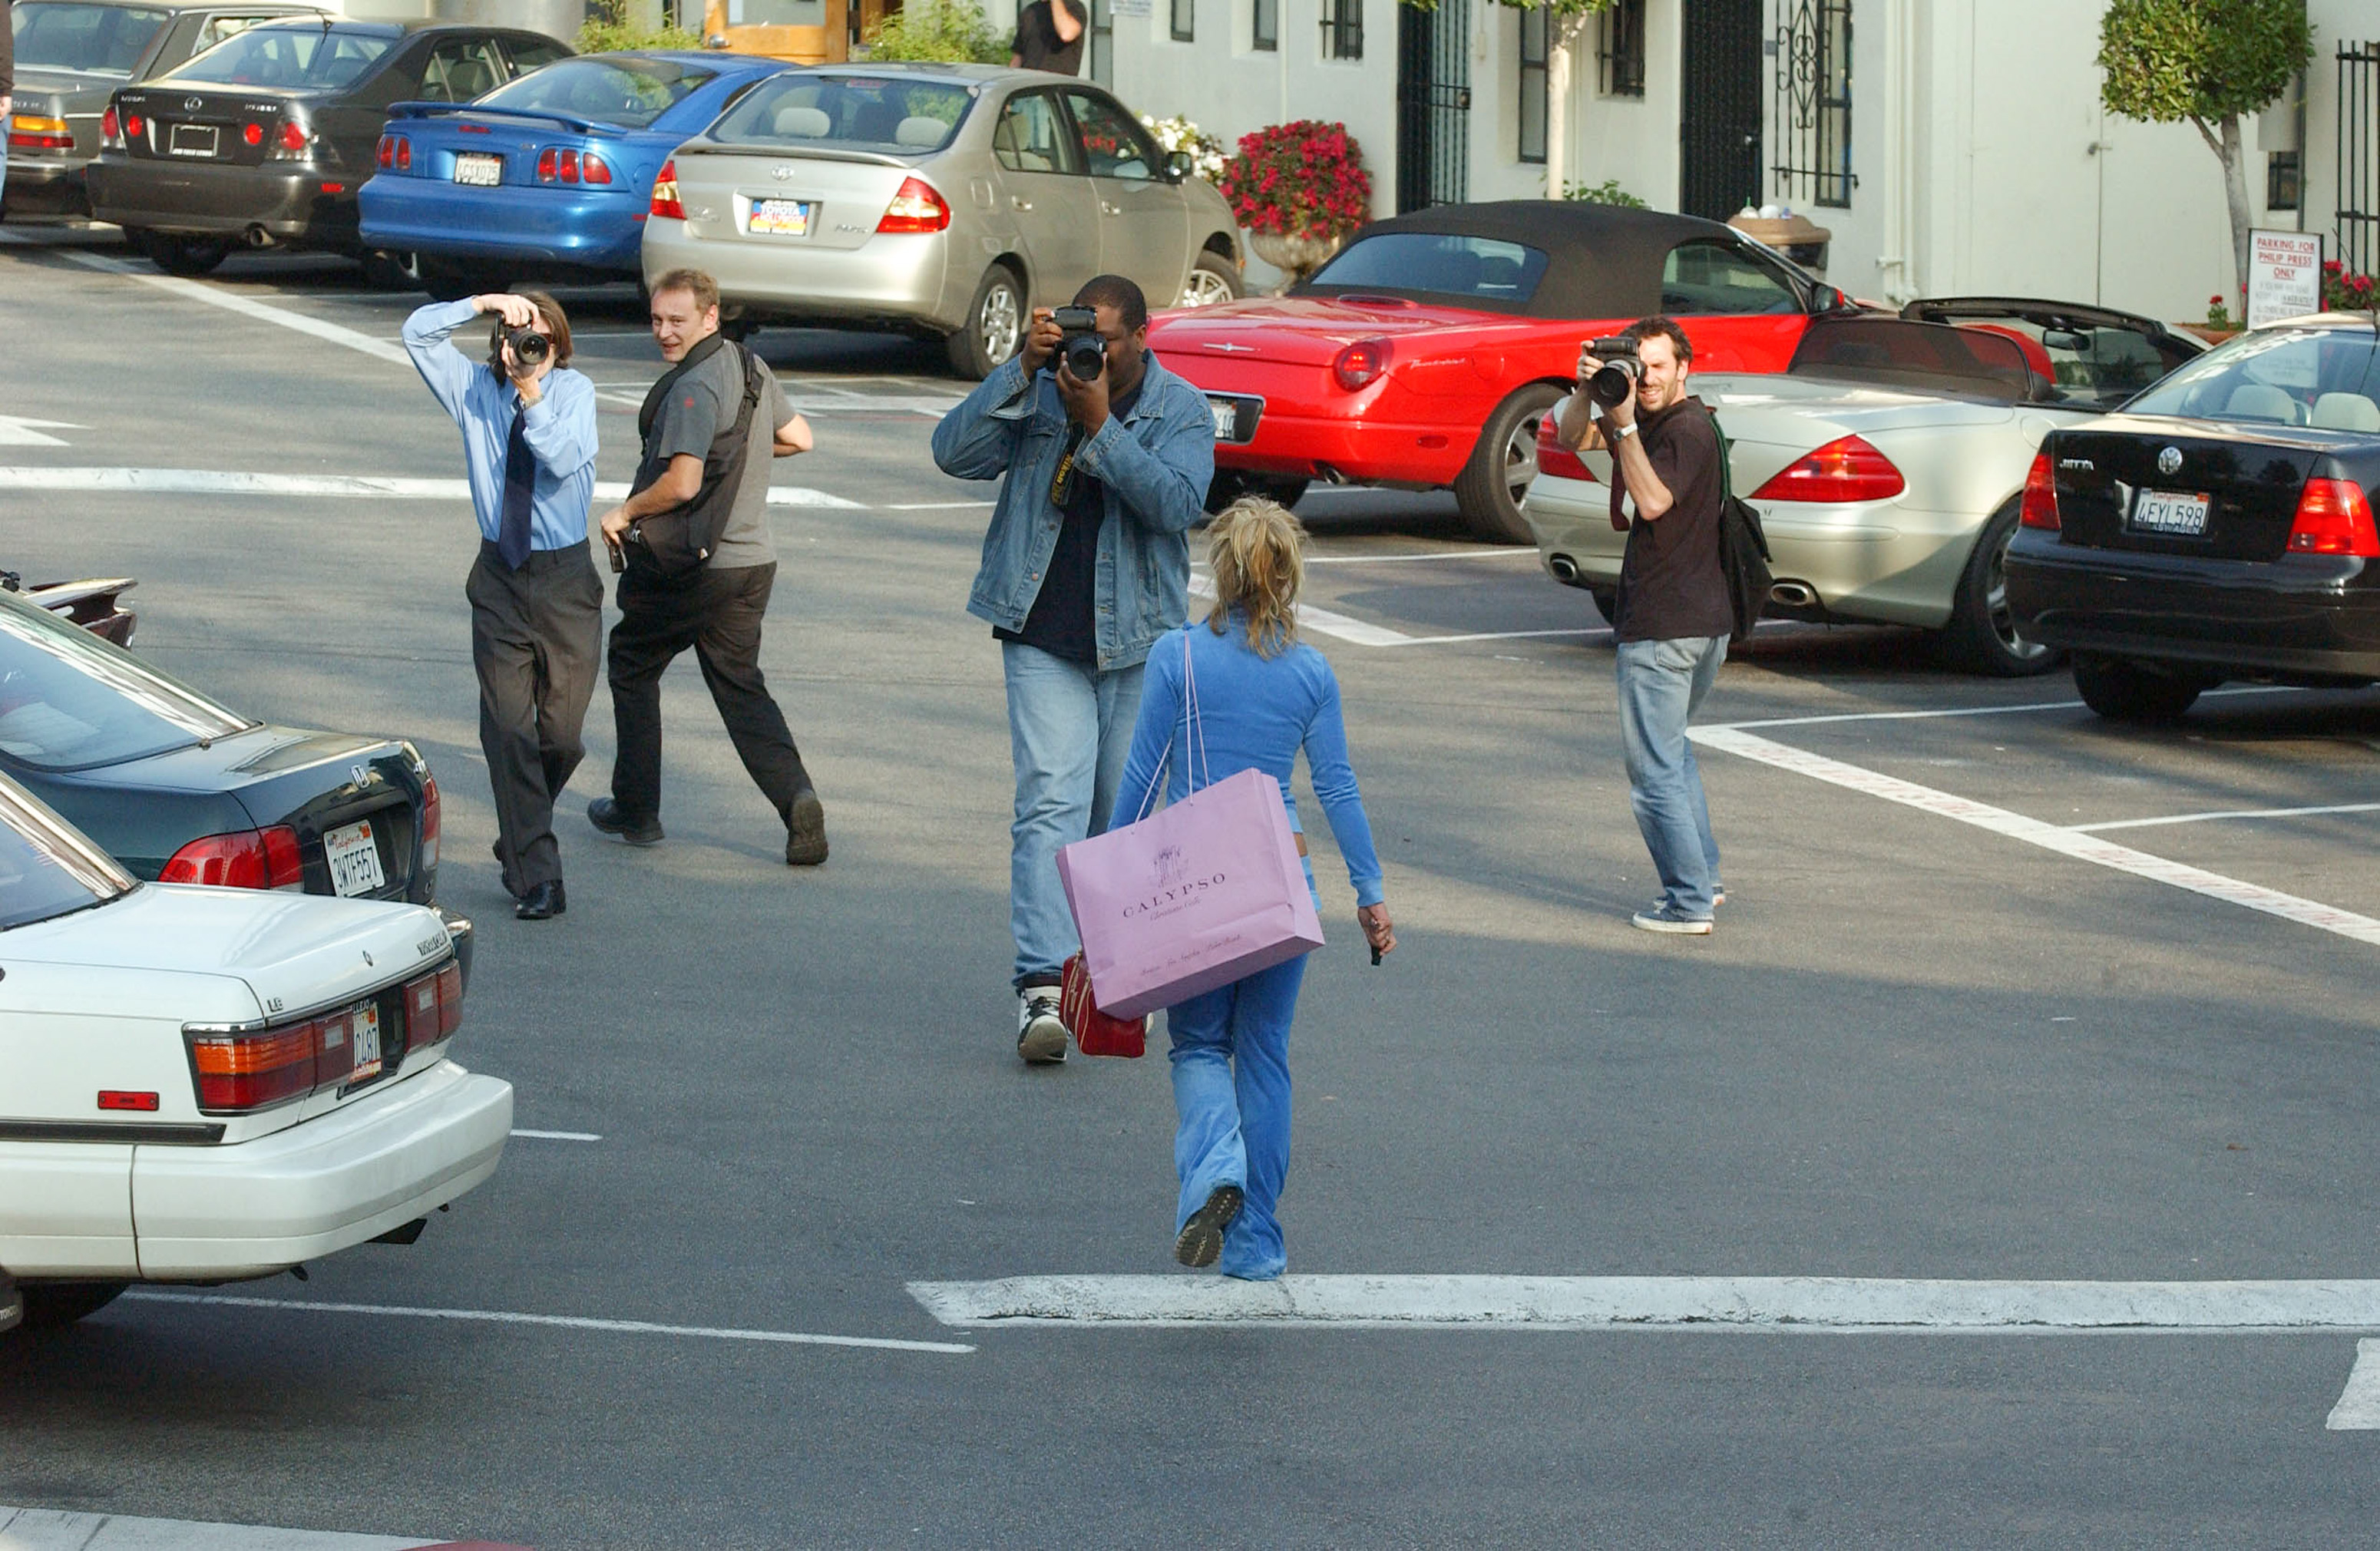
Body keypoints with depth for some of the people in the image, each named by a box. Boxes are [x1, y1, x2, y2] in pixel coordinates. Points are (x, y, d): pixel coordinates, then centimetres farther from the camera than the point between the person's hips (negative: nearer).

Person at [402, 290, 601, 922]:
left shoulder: (574, 392, -4)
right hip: (500, 579, 1)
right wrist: (485, 302, -16)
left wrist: (532, 394, -29)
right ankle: (535, 876, -2)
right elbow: (419, 332, -4)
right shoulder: (475, 389, 2)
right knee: (509, 729, -5)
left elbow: (566, 458, -20)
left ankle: (521, 842, 28)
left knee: (561, 735, 2)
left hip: (565, 578, -1)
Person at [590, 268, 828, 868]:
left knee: (632, 667, 13)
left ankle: (636, 810, 19)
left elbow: (681, 484, -28)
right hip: (751, 559, 8)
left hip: (685, 566, -8)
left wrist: (625, 512, -13)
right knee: (741, 686, 10)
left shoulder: (692, 388, -20)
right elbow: (798, 438, 21)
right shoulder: (750, 368, 8)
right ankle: (796, 796, -11)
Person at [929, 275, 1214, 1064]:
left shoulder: (1181, 409, -1)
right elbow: (956, 453, -12)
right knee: (1051, 803, -14)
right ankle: (1042, 986, -23)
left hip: (1137, 642, 1)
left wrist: (1100, 424, -23)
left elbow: (1178, 502, -17)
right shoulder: (1037, 392, 0)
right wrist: (1023, 369, -19)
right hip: (1044, 639, -1)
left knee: (1122, 817, 10)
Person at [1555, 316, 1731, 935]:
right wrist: (1587, 391, -11)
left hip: (1663, 627, -10)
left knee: (1654, 767, -5)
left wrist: (1624, 425, -30)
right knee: (1672, 749, 25)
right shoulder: (1650, 420, 12)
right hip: (1706, 622, 10)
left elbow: (1653, 501, -29)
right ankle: (1703, 877, 31)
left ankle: (1688, 902, -3)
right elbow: (1569, 438, 8)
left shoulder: (1688, 429, -16)